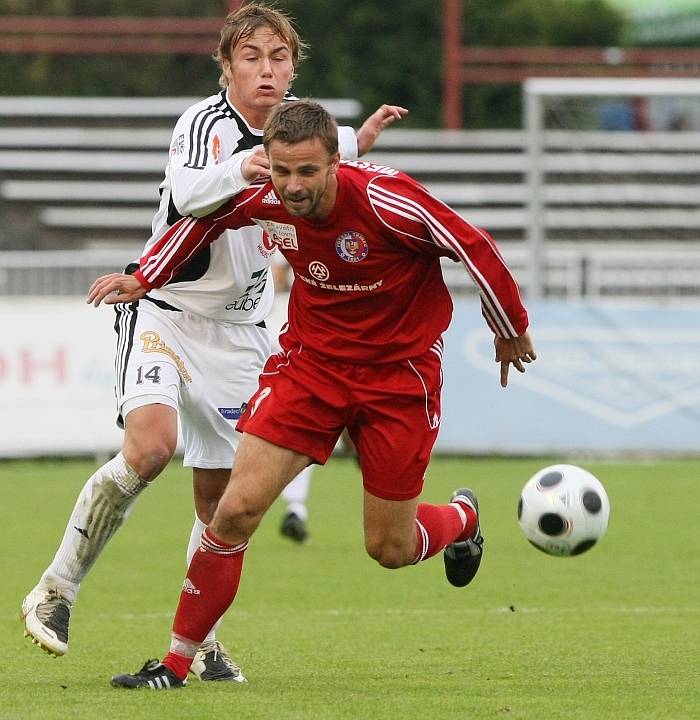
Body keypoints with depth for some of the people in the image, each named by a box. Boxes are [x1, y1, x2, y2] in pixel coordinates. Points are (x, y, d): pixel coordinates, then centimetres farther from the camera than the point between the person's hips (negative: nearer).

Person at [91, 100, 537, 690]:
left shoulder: (386, 200, -28)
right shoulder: (264, 200, -15)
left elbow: (476, 248, -14)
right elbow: (205, 215, 10)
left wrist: (512, 332, 0)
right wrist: (144, 279, 5)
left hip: (399, 371, -3)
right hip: (310, 360, 3)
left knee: (390, 549, 4)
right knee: (239, 507, -13)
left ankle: (462, 517, 41)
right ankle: (177, 663, -3)